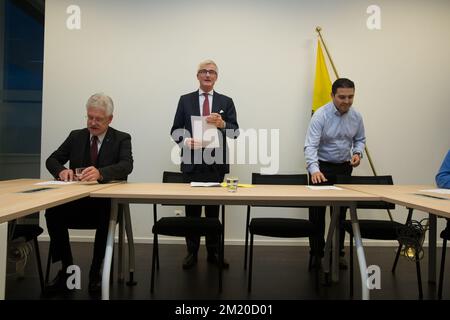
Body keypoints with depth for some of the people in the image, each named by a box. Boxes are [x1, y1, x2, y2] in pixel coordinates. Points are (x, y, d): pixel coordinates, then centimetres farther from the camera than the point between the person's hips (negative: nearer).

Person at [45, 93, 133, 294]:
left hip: (106, 201, -3)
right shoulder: (76, 136, 12)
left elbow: (126, 166, -18)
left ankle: (96, 272, -13)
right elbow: (52, 160, 9)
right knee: (52, 212, -26)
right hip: (76, 200, 3)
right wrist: (62, 170, -16)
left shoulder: (122, 139, 0)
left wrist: (100, 173, -37)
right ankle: (66, 267, -8)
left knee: (107, 215, -34)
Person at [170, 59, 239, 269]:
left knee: (214, 210, 8)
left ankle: (213, 253, 20)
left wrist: (222, 123, -21)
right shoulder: (185, 100, 8)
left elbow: (235, 133, -1)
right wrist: (186, 140, -15)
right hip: (192, 163, 0)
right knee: (192, 210, 6)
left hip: (216, 164, 0)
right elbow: (175, 131, 5)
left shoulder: (226, 102, 7)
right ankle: (192, 253, 19)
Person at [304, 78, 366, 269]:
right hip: (321, 167, -4)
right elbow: (311, 146, -27)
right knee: (317, 212, 1)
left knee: (341, 212, 9)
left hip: (344, 168, 5)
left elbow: (360, 139, 14)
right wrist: (314, 170, -42)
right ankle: (317, 253, 14)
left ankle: (337, 253, 23)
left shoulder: (356, 116, -2)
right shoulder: (321, 115, -19)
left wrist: (357, 153, -9)